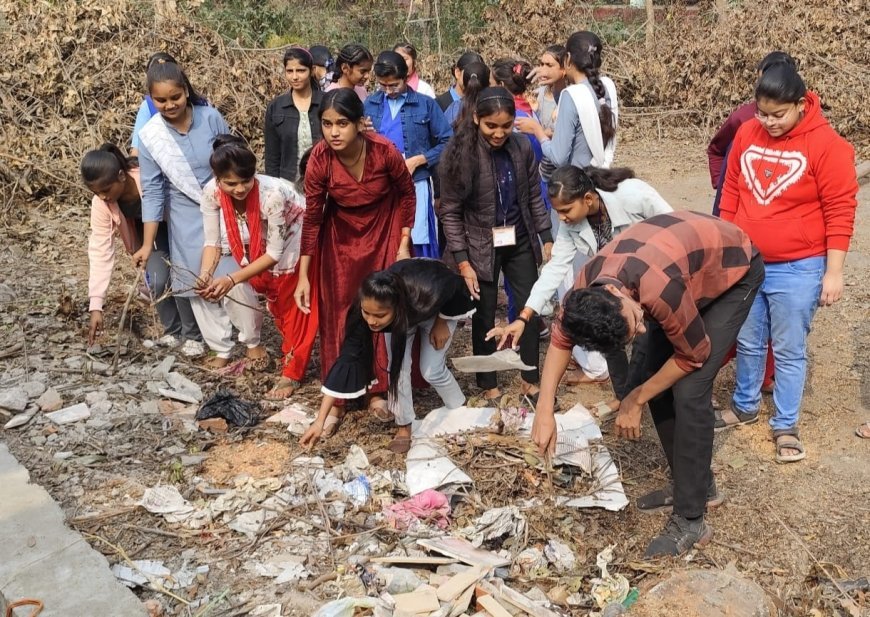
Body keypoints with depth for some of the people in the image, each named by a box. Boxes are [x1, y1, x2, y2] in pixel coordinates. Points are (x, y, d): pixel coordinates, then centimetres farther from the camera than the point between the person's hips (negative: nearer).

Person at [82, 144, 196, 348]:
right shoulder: (101, 204, -23)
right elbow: (100, 251, -21)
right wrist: (96, 305, -24)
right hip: (152, 232, 4)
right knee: (157, 280, -16)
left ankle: (194, 334, 3)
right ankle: (173, 331, 7)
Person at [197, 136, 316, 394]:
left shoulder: (272, 193, -40)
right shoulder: (212, 192, -26)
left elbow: (275, 253, -32)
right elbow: (213, 241, -17)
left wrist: (232, 279, -38)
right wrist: (206, 275, -35)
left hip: (294, 244, -4)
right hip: (258, 245, 4)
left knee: (294, 307, 5)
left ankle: (292, 373, 16)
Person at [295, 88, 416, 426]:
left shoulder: (384, 151, -27)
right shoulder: (319, 159, -24)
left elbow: (407, 194, -9)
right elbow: (312, 218, -15)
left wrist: (403, 245, -7)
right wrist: (304, 276, -14)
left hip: (384, 230, -1)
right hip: (341, 234, 1)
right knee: (338, 310, 4)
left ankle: (379, 388, 15)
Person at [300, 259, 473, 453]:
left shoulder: (428, 295, -46)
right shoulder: (366, 309, -38)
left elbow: (456, 284, -25)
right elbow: (348, 357, -34)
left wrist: (442, 322, -16)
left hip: (438, 306, -2)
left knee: (432, 370, -5)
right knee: (397, 366, -12)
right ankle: (404, 427, 7)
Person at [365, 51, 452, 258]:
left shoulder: (426, 104, 2)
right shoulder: (370, 104, 9)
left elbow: (447, 142, -1)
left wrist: (418, 160, -10)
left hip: (415, 185, -2)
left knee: (417, 247, -1)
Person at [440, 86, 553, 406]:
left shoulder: (522, 147, -6)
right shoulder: (459, 153, -15)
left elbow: (535, 196, 5)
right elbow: (450, 212, -12)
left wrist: (547, 238, 3)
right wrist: (462, 261, -14)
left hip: (519, 241, 3)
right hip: (481, 246, -3)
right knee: (484, 317, 7)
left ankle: (531, 381, 24)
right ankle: (489, 387, 23)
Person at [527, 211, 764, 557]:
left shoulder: (659, 290, -42)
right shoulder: (589, 284, -22)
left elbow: (694, 354, -24)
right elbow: (561, 336, -4)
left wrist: (635, 400, -13)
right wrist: (544, 411, -11)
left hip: (735, 271, -6)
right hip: (692, 259, 7)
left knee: (688, 390, -15)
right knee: (657, 379, 4)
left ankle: (689, 522, -5)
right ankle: (698, 486, 21)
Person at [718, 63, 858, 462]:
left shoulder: (826, 144, -14)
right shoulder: (746, 134, 0)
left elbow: (840, 212, -11)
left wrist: (834, 272, -12)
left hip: (798, 269, -4)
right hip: (745, 263, 4)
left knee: (789, 350, 6)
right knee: (748, 342, 17)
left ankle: (785, 426, 21)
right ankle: (745, 406, 36)